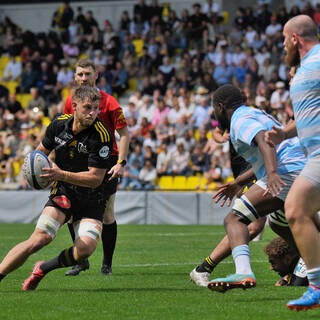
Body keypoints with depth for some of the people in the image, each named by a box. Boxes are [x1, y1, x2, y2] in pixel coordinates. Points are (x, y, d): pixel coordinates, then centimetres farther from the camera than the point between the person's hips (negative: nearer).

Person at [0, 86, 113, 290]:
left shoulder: (101, 135, -18)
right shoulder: (59, 124, -4)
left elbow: (96, 178, -19)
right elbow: (42, 150, 17)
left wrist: (61, 175, -28)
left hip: (92, 200, -1)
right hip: (63, 193, 2)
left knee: (86, 249, -23)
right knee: (39, 239, -21)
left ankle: (43, 269, 3)